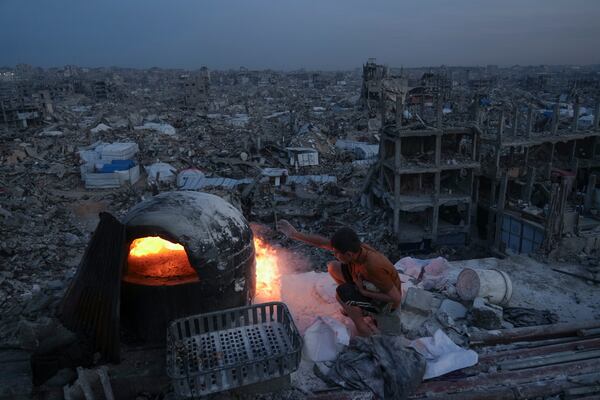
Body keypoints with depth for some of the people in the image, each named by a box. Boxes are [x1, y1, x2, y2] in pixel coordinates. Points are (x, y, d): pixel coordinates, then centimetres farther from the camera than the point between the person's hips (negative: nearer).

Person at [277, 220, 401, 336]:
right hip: (372, 285, 8)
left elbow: (396, 298, -32)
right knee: (333, 267, 5)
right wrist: (294, 234, -8)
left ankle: (364, 331, -9)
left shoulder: (373, 266, -40)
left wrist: (364, 292, -27)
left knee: (342, 292, -28)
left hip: (386, 302, -7)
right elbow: (323, 242, -8)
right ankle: (356, 307, 16)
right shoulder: (355, 248, -19)